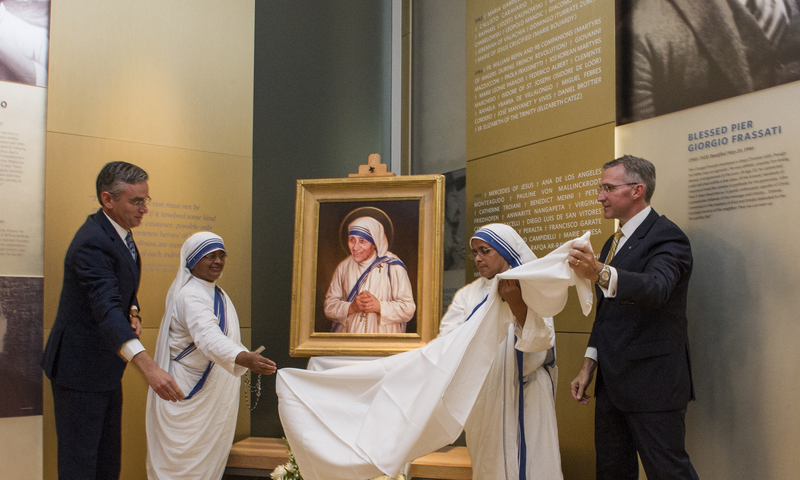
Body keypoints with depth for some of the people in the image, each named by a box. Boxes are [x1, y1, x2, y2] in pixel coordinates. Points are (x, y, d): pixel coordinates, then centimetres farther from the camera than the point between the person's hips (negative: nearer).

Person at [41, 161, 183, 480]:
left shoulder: (119, 232, 5)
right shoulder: (93, 243, -25)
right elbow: (106, 309, -39)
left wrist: (133, 313, -3)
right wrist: (148, 367, -51)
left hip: (105, 366, 10)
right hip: (80, 367, -10)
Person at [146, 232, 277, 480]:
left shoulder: (216, 293, 10)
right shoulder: (189, 296, -22)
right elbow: (207, 336, -40)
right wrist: (245, 358, -54)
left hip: (215, 394, 9)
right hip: (190, 393, -9)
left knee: (211, 457, 16)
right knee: (184, 460, -2)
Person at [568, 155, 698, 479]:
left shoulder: (666, 237, -12)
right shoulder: (613, 243, 16)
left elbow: (656, 287, -33)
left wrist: (599, 272, -49)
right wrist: (589, 366, 14)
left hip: (652, 384, -9)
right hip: (612, 381, 9)